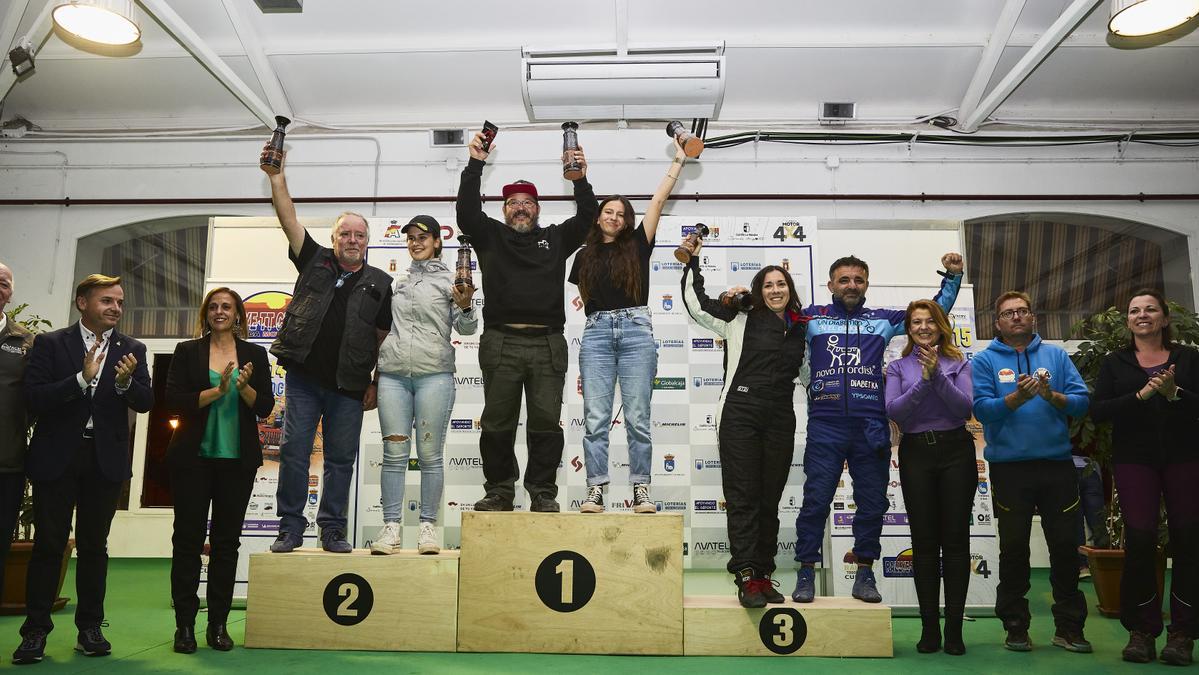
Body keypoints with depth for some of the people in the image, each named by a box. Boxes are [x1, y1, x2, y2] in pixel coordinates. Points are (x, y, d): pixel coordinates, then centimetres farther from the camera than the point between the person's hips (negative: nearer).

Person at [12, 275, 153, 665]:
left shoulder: (132, 350, 6)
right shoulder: (50, 343, 1)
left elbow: (145, 403, -1)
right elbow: (33, 399, -9)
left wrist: (125, 382, -22)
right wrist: (82, 378, -22)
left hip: (106, 459, 2)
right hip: (57, 457, -1)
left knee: (94, 545, 8)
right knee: (48, 544, 3)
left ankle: (90, 628, 16)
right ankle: (36, 630, 13)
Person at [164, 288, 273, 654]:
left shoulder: (255, 354, 8)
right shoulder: (187, 351, 5)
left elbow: (265, 406, 2)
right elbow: (173, 400, -5)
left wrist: (244, 387, -16)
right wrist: (217, 391, -16)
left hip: (238, 458, 1)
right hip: (193, 457, -1)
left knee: (227, 540, 5)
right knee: (188, 538, 2)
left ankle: (218, 624, 13)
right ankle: (184, 624, 10)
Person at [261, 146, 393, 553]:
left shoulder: (380, 283, 8)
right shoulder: (315, 261, 9)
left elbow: (383, 338, 8)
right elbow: (288, 219, 2)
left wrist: (375, 385, 4)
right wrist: (277, 176, -7)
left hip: (349, 386, 0)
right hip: (304, 379, 0)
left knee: (340, 459, 6)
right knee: (294, 452, 2)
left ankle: (332, 530, 15)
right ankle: (290, 528, 11)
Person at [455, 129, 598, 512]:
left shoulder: (556, 239, 19)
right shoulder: (490, 236, 15)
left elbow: (586, 216, 7)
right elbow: (467, 210, 1)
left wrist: (580, 178, -4)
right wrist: (475, 164, -3)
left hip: (547, 344, 1)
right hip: (501, 343, 0)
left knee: (546, 422, 1)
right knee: (497, 423, 4)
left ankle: (543, 492, 9)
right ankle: (499, 490, 14)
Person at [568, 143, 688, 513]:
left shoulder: (637, 245, 10)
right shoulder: (585, 255, 16)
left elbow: (659, 199, 7)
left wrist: (678, 161, 9)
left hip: (636, 330, -1)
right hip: (596, 332, 2)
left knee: (637, 416, -2)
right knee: (596, 417, -3)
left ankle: (641, 489, 4)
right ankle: (595, 489, 0)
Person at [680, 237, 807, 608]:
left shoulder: (801, 328, 15)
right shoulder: (740, 320, 2)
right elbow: (696, 304, 0)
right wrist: (692, 261, -1)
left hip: (780, 422, 4)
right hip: (740, 417, -4)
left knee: (769, 500, 9)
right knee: (743, 497, -4)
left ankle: (763, 575, 16)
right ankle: (746, 577, -1)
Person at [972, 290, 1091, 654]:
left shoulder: (1056, 355, 10)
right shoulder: (985, 360, 3)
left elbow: (1081, 400, 0)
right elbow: (981, 407, -9)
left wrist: (1054, 397, -18)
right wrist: (1016, 398, -24)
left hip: (1058, 464, 2)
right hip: (1009, 467, -2)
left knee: (1065, 546, 7)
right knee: (1013, 549, 7)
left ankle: (1069, 627, 21)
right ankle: (1016, 627, 19)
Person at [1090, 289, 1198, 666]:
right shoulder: (1115, 363, 9)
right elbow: (1098, 412, -2)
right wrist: (1141, 395, -14)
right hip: (1134, 460, 0)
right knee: (1139, 539, -7)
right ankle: (1141, 630, 5)